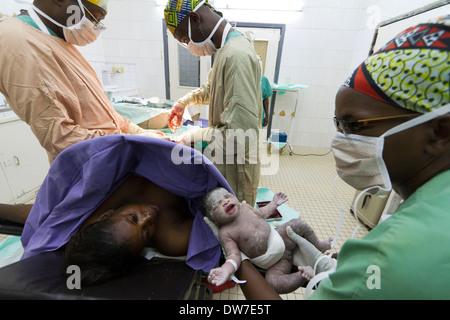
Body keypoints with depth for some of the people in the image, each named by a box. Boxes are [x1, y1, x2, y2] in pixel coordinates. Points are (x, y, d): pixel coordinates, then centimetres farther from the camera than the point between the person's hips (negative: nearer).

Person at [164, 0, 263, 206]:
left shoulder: (237, 55, -25)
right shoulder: (226, 50, 10)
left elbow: (242, 133, -32)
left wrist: (196, 137, -19)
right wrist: (185, 101, 24)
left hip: (235, 173, -9)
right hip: (224, 163, 9)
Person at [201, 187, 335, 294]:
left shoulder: (244, 207, 0)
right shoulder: (225, 233, -18)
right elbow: (234, 255, -23)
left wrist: (274, 203, 24)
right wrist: (225, 269, -44)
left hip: (280, 237, 5)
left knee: (297, 224, -5)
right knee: (272, 282, -27)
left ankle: (317, 245, 19)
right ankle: (304, 275, -9)